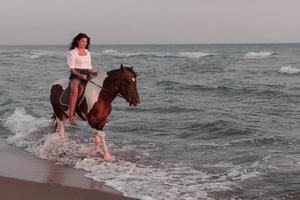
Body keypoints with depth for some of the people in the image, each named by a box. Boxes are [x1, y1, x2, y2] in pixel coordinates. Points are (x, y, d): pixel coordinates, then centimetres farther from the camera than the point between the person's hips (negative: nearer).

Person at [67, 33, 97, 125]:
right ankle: (71, 116, -39)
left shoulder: (88, 53, 20)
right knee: (75, 91, -35)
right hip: (76, 76, -6)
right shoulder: (72, 53, 2)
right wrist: (80, 75, -23)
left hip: (87, 76, 6)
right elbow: (71, 68, -7)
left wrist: (96, 73, -1)